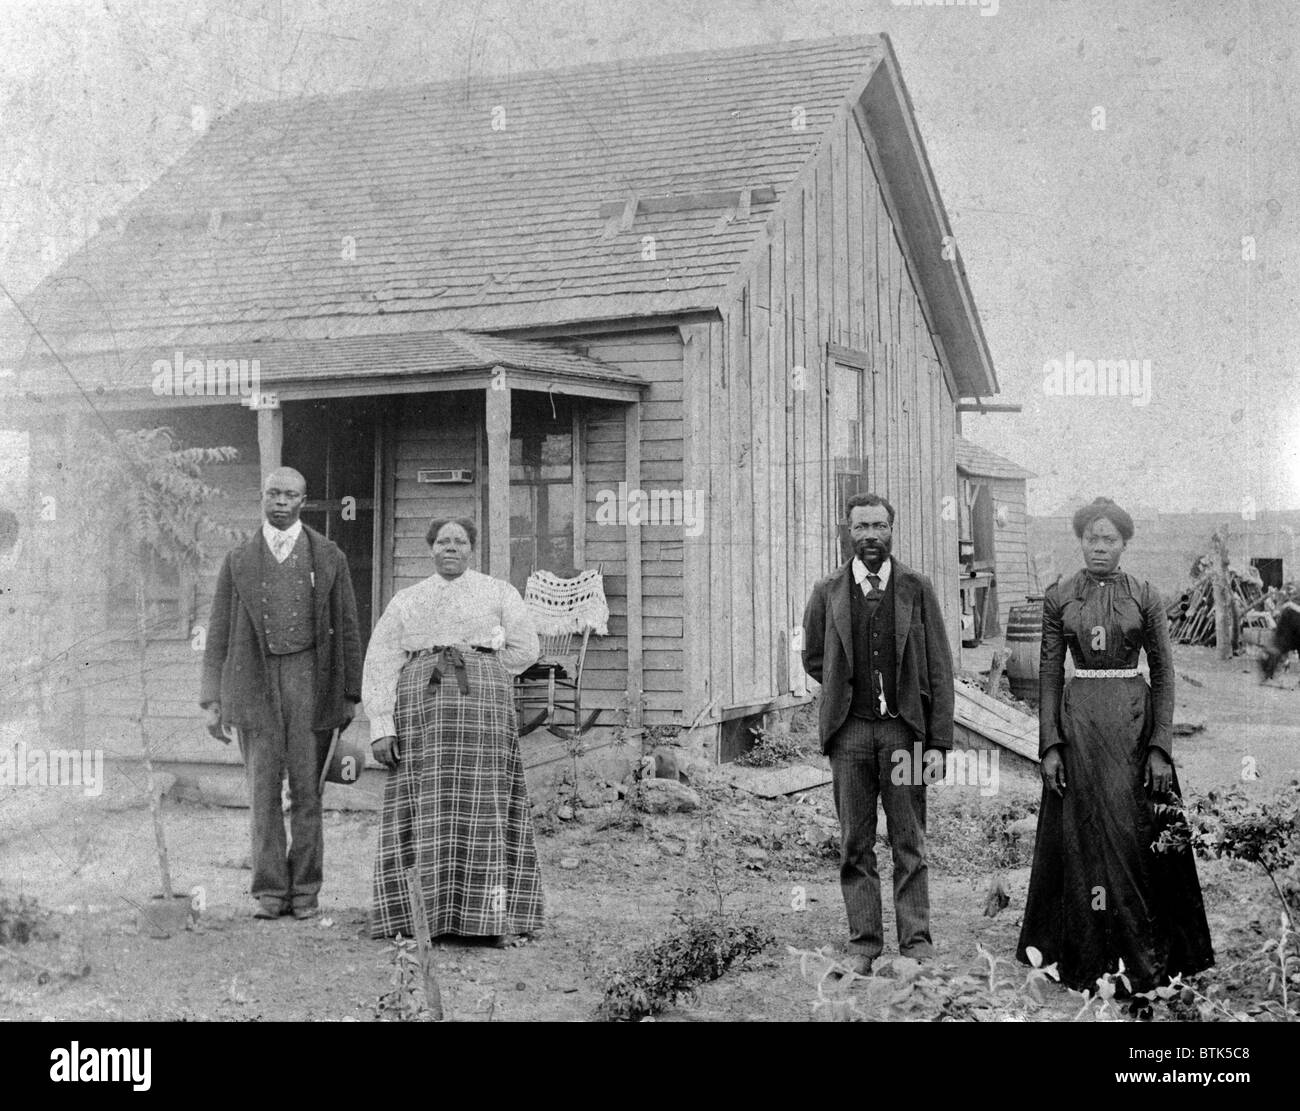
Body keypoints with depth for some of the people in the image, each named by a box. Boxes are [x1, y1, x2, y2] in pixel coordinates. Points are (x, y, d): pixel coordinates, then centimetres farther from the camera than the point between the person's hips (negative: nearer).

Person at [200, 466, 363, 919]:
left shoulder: (329, 557, 7)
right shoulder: (238, 561, 9)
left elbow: (346, 629, 8)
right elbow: (219, 633, 9)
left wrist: (351, 695, 3)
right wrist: (213, 700, 2)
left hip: (309, 678, -1)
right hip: (254, 682, 1)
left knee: (307, 789, 1)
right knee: (263, 790, 1)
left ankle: (305, 889, 11)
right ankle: (271, 891, 8)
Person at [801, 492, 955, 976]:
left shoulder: (917, 589, 3)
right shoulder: (827, 593, 6)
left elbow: (939, 669, 2)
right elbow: (813, 659, 18)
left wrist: (939, 741, -3)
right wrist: (848, 688, 7)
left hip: (903, 728, -1)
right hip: (849, 731, 1)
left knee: (909, 844, 3)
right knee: (856, 845, 5)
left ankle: (916, 943, 10)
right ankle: (863, 944, 12)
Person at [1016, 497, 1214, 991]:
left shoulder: (1144, 597, 2)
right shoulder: (1058, 598, 4)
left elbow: (1164, 673, 2)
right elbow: (1049, 674, 5)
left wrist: (1161, 747, -6)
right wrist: (1050, 744, -3)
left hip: (1134, 721, -1)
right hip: (1077, 722, 1)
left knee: (1134, 834, -2)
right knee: (1081, 836, 3)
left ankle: (1142, 957, 10)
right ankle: (1087, 957, 13)